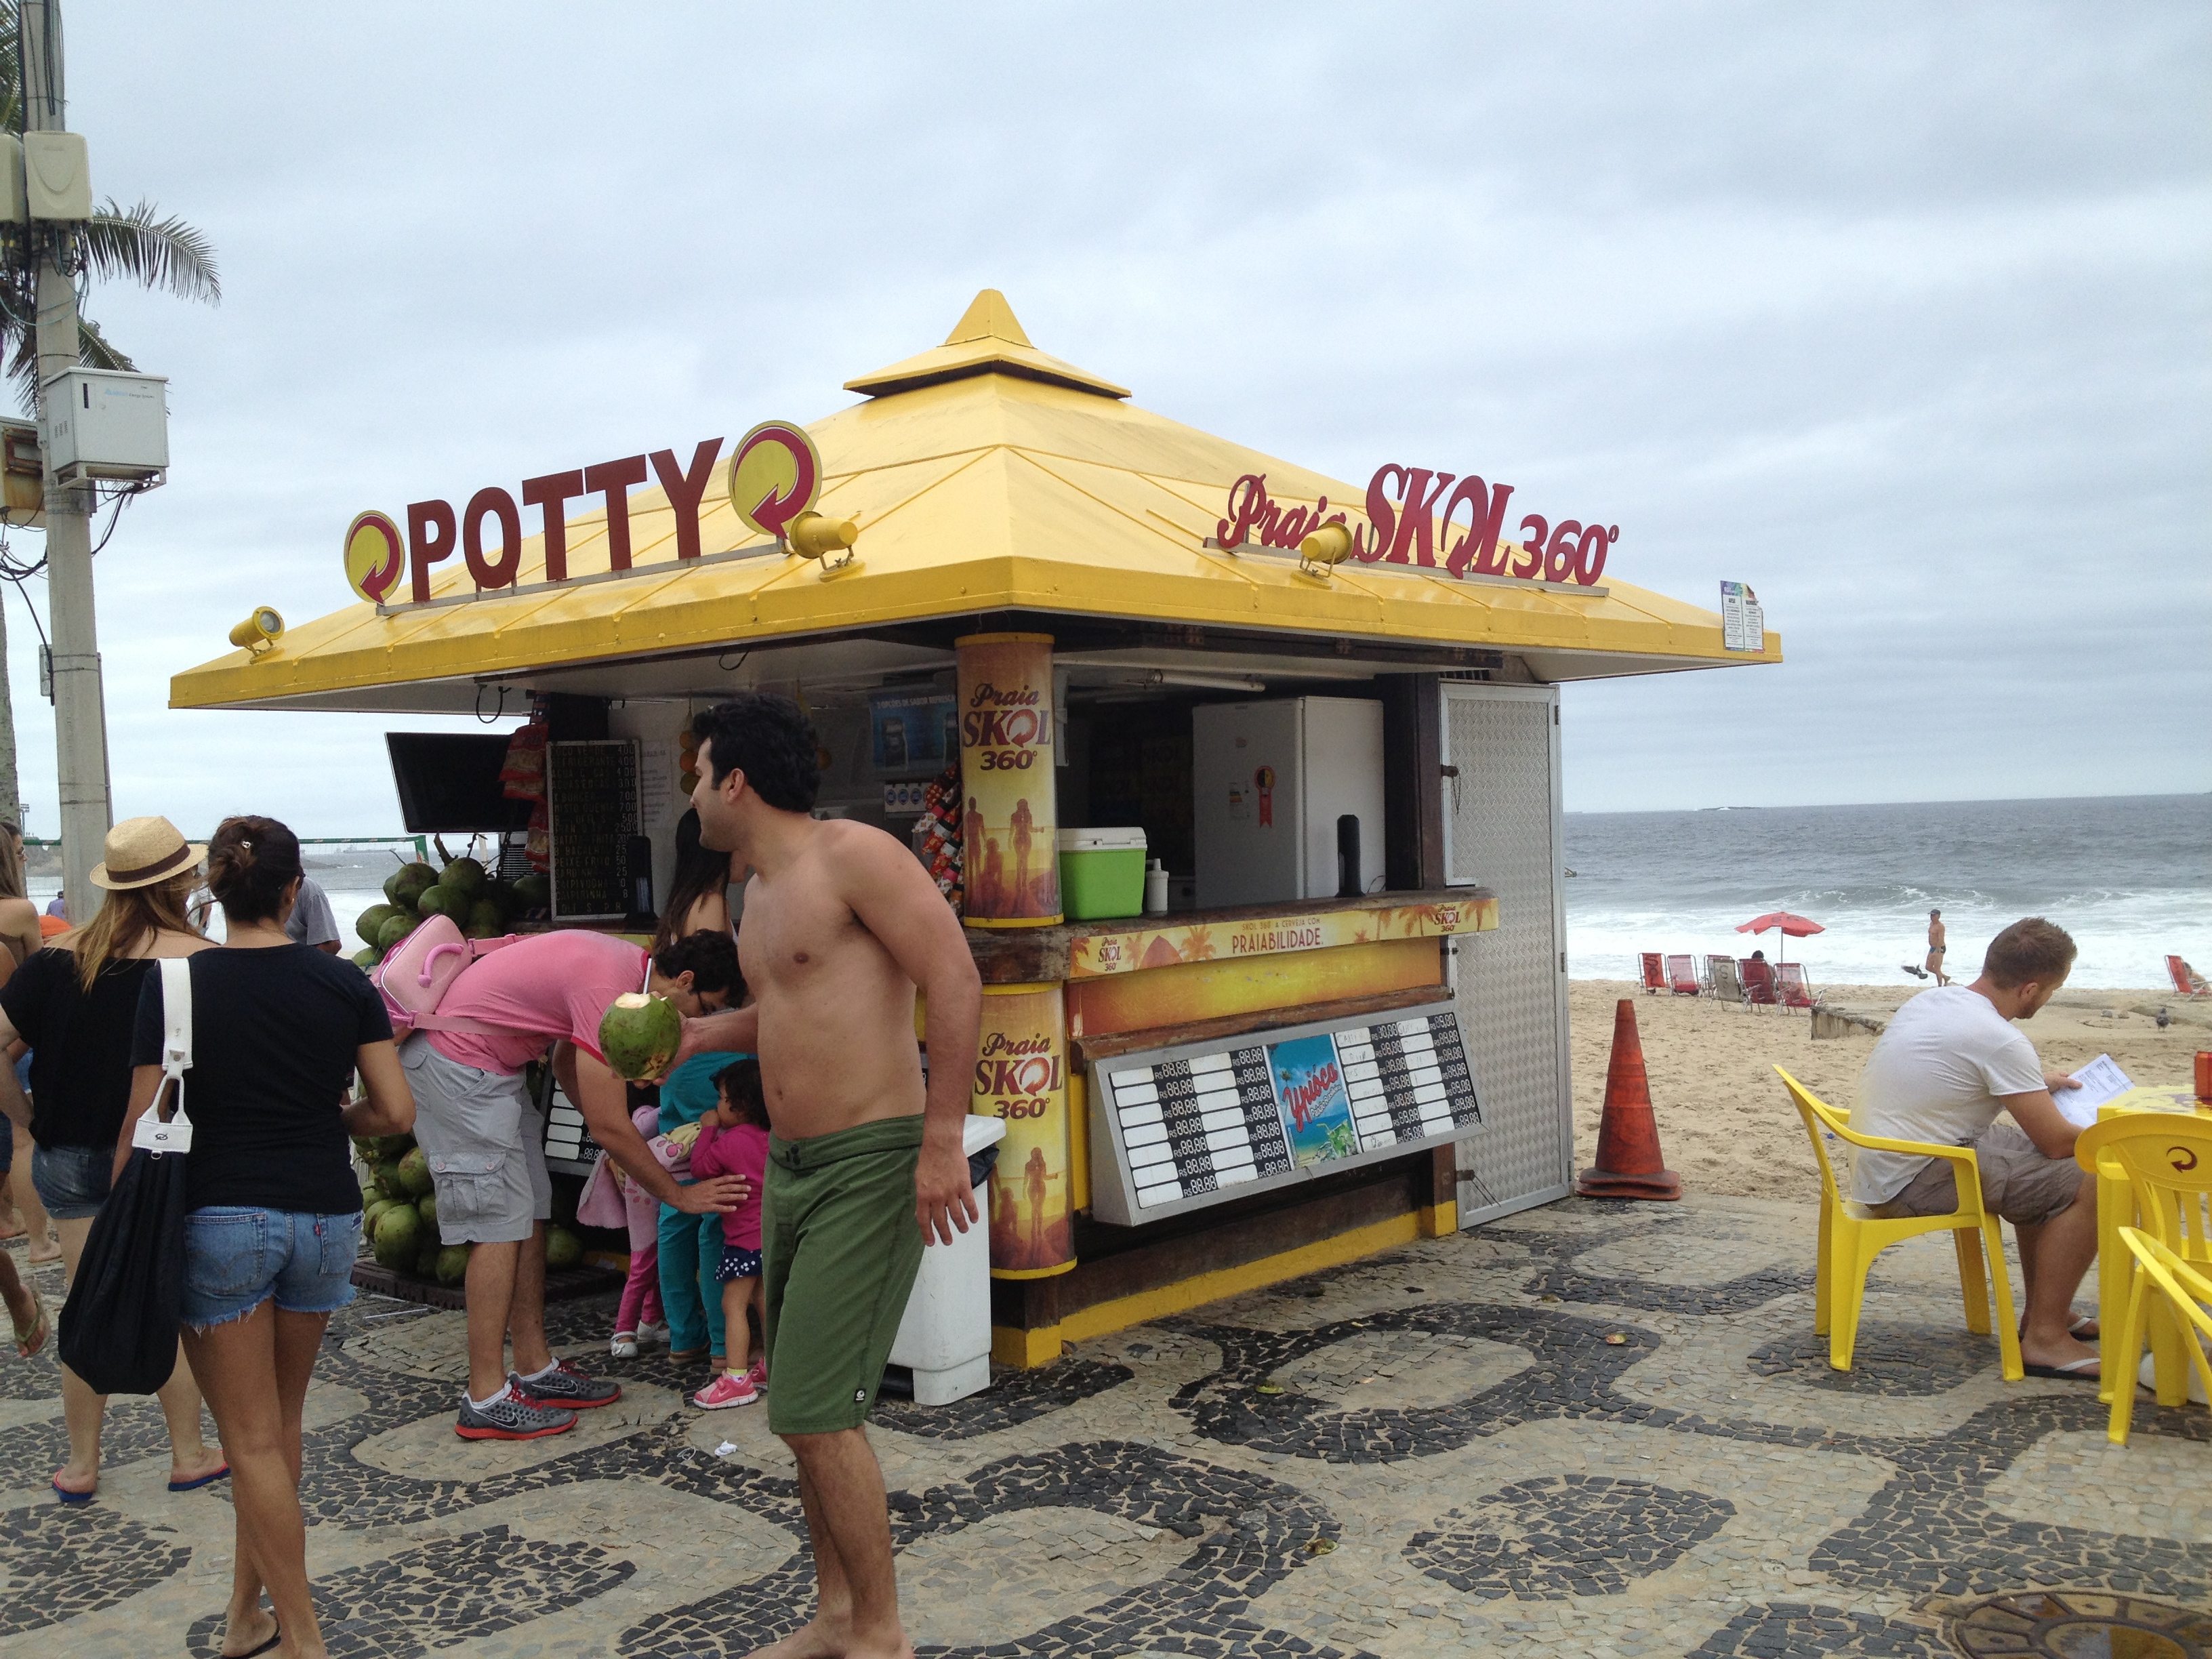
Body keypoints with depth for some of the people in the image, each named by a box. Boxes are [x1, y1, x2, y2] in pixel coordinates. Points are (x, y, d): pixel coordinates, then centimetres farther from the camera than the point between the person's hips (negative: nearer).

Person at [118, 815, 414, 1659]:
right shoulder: (344, 982, 0)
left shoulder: (175, 982, -6)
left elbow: (143, 1124, -9)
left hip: (219, 1218, -3)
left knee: (254, 1441, 4)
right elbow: (396, 1112, -2)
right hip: (324, 1216, 3)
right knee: (279, 1422, 19)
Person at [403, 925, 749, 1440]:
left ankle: (535, 1370, 15)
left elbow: (565, 1058, 16)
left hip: (489, 1064, 10)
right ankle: (486, 1399, -5)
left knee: (530, 1211, 10)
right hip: (453, 1064, -10)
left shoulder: (625, 963, 3)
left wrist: (621, 1143, 8)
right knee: (500, 1221, -9)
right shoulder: (609, 991, -27)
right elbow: (610, 1127, -23)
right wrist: (678, 1194, -12)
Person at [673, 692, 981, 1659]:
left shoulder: (851, 854, -14)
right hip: (789, 1168, 9)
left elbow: (954, 980, -20)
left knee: (816, 1414, -7)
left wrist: (943, 1140, -22)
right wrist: (700, 1035, 17)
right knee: (803, 1410, 15)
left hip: (868, 1168, -9)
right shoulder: (760, 888, 14)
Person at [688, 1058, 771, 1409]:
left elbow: (700, 1167, -6)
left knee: (733, 1304, -4)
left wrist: (708, 1129, 3)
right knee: (763, 1300, 17)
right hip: (773, 1234, 8)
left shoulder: (731, 1142, -17)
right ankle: (772, 1366, 24)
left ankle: (736, 1378, -5)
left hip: (745, 1240, -8)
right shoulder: (772, 1139, 5)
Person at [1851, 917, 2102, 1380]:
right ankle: (2044, 1338, -5)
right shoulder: (2000, 1041, -21)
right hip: (1913, 1183, -10)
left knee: (2043, 1172, 25)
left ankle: (2044, 1312, 32)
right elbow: (2056, 1141, -14)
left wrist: (2036, 1080, 29)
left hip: (1879, 1168, 10)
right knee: (2085, 1184, -11)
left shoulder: (1932, 1000, 7)